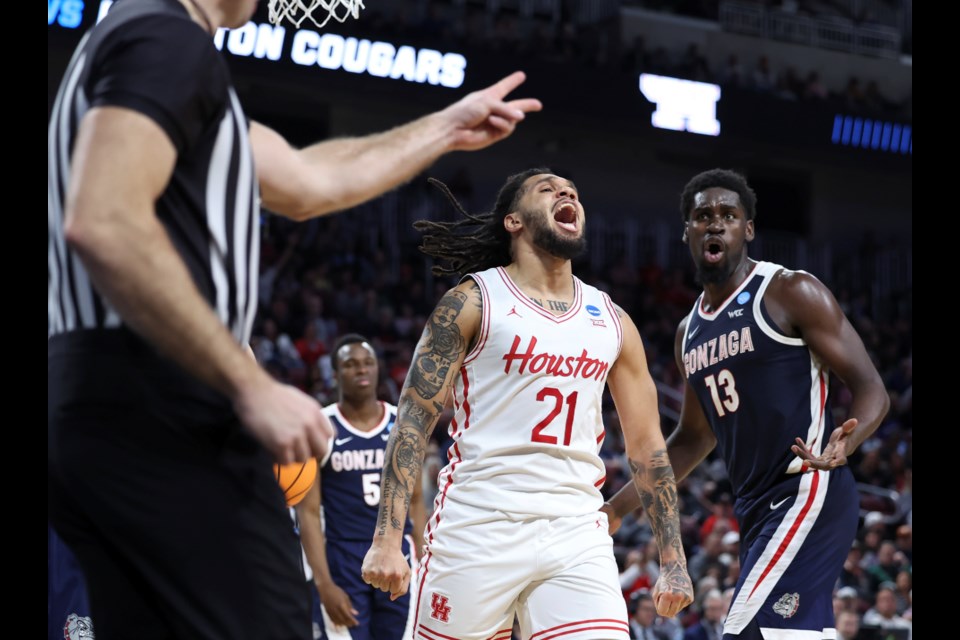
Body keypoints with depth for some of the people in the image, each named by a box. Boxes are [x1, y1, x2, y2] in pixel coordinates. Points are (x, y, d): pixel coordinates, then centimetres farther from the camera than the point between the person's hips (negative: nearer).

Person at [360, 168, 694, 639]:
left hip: (577, 533, 3)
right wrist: (387, 539, -14)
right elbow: (414, 420, -4)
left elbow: (646, 445, 18)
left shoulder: (612, 322, 14)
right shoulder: (474, 301, 1)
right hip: (479, 525, -3)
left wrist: (672, 559, 13)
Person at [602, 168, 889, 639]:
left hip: (807, 493, -8)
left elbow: (870, 390, -9)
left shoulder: (791, 294, -6)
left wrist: (842, 446, -31)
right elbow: (693, 437, 28)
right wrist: (617, 508, 23)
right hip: (756, 510, 8)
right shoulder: (690, 332, 17)